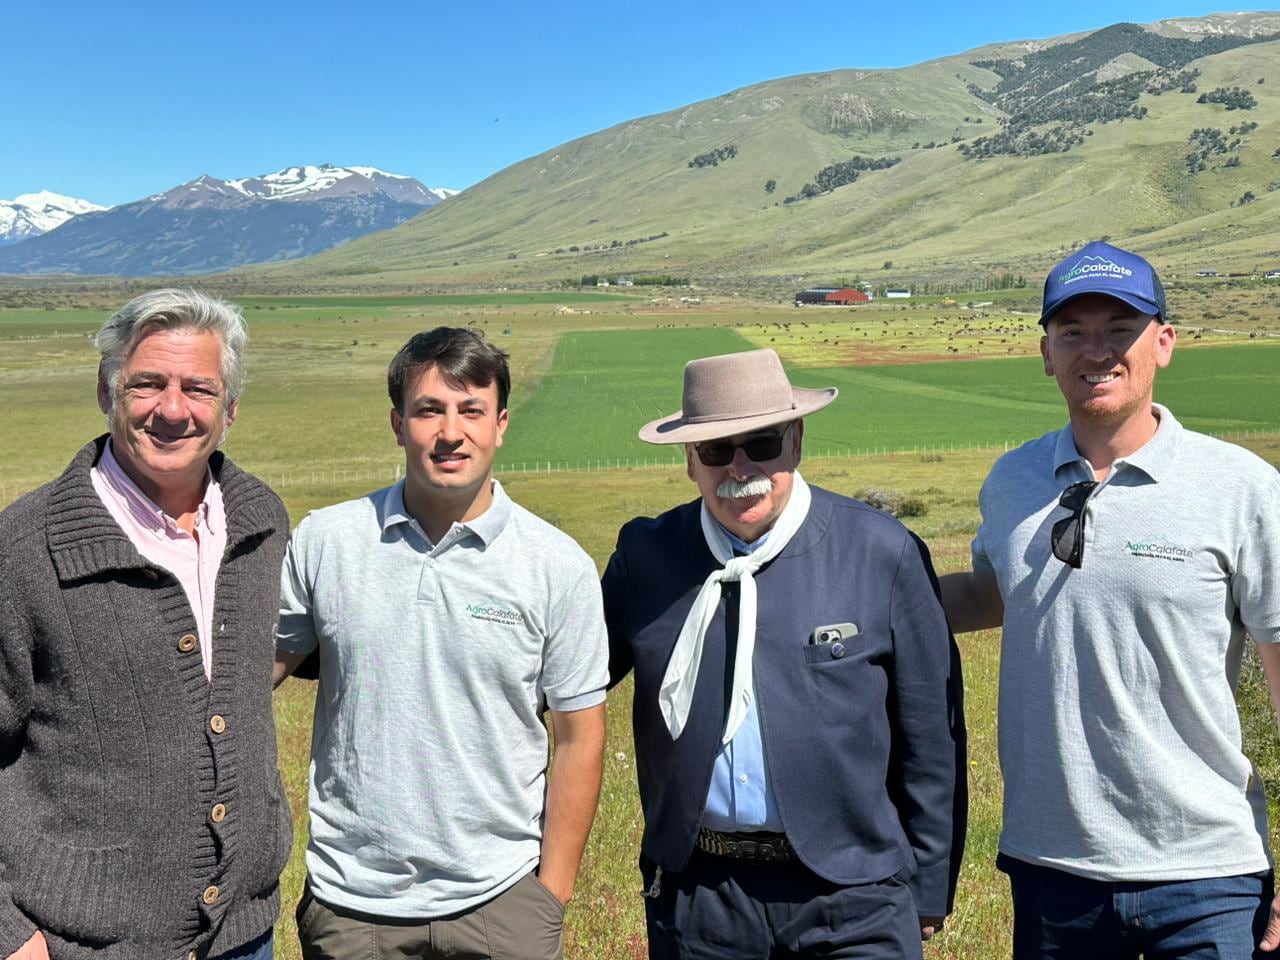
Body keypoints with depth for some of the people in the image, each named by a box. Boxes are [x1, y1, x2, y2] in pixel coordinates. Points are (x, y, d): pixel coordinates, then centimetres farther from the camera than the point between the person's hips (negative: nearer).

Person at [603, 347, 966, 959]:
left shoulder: (884, 552, -5)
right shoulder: (645, 556, -1)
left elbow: (931, 736, 0)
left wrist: (929, 887, 4)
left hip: (851, 897, -1)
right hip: (694, 893, 2)